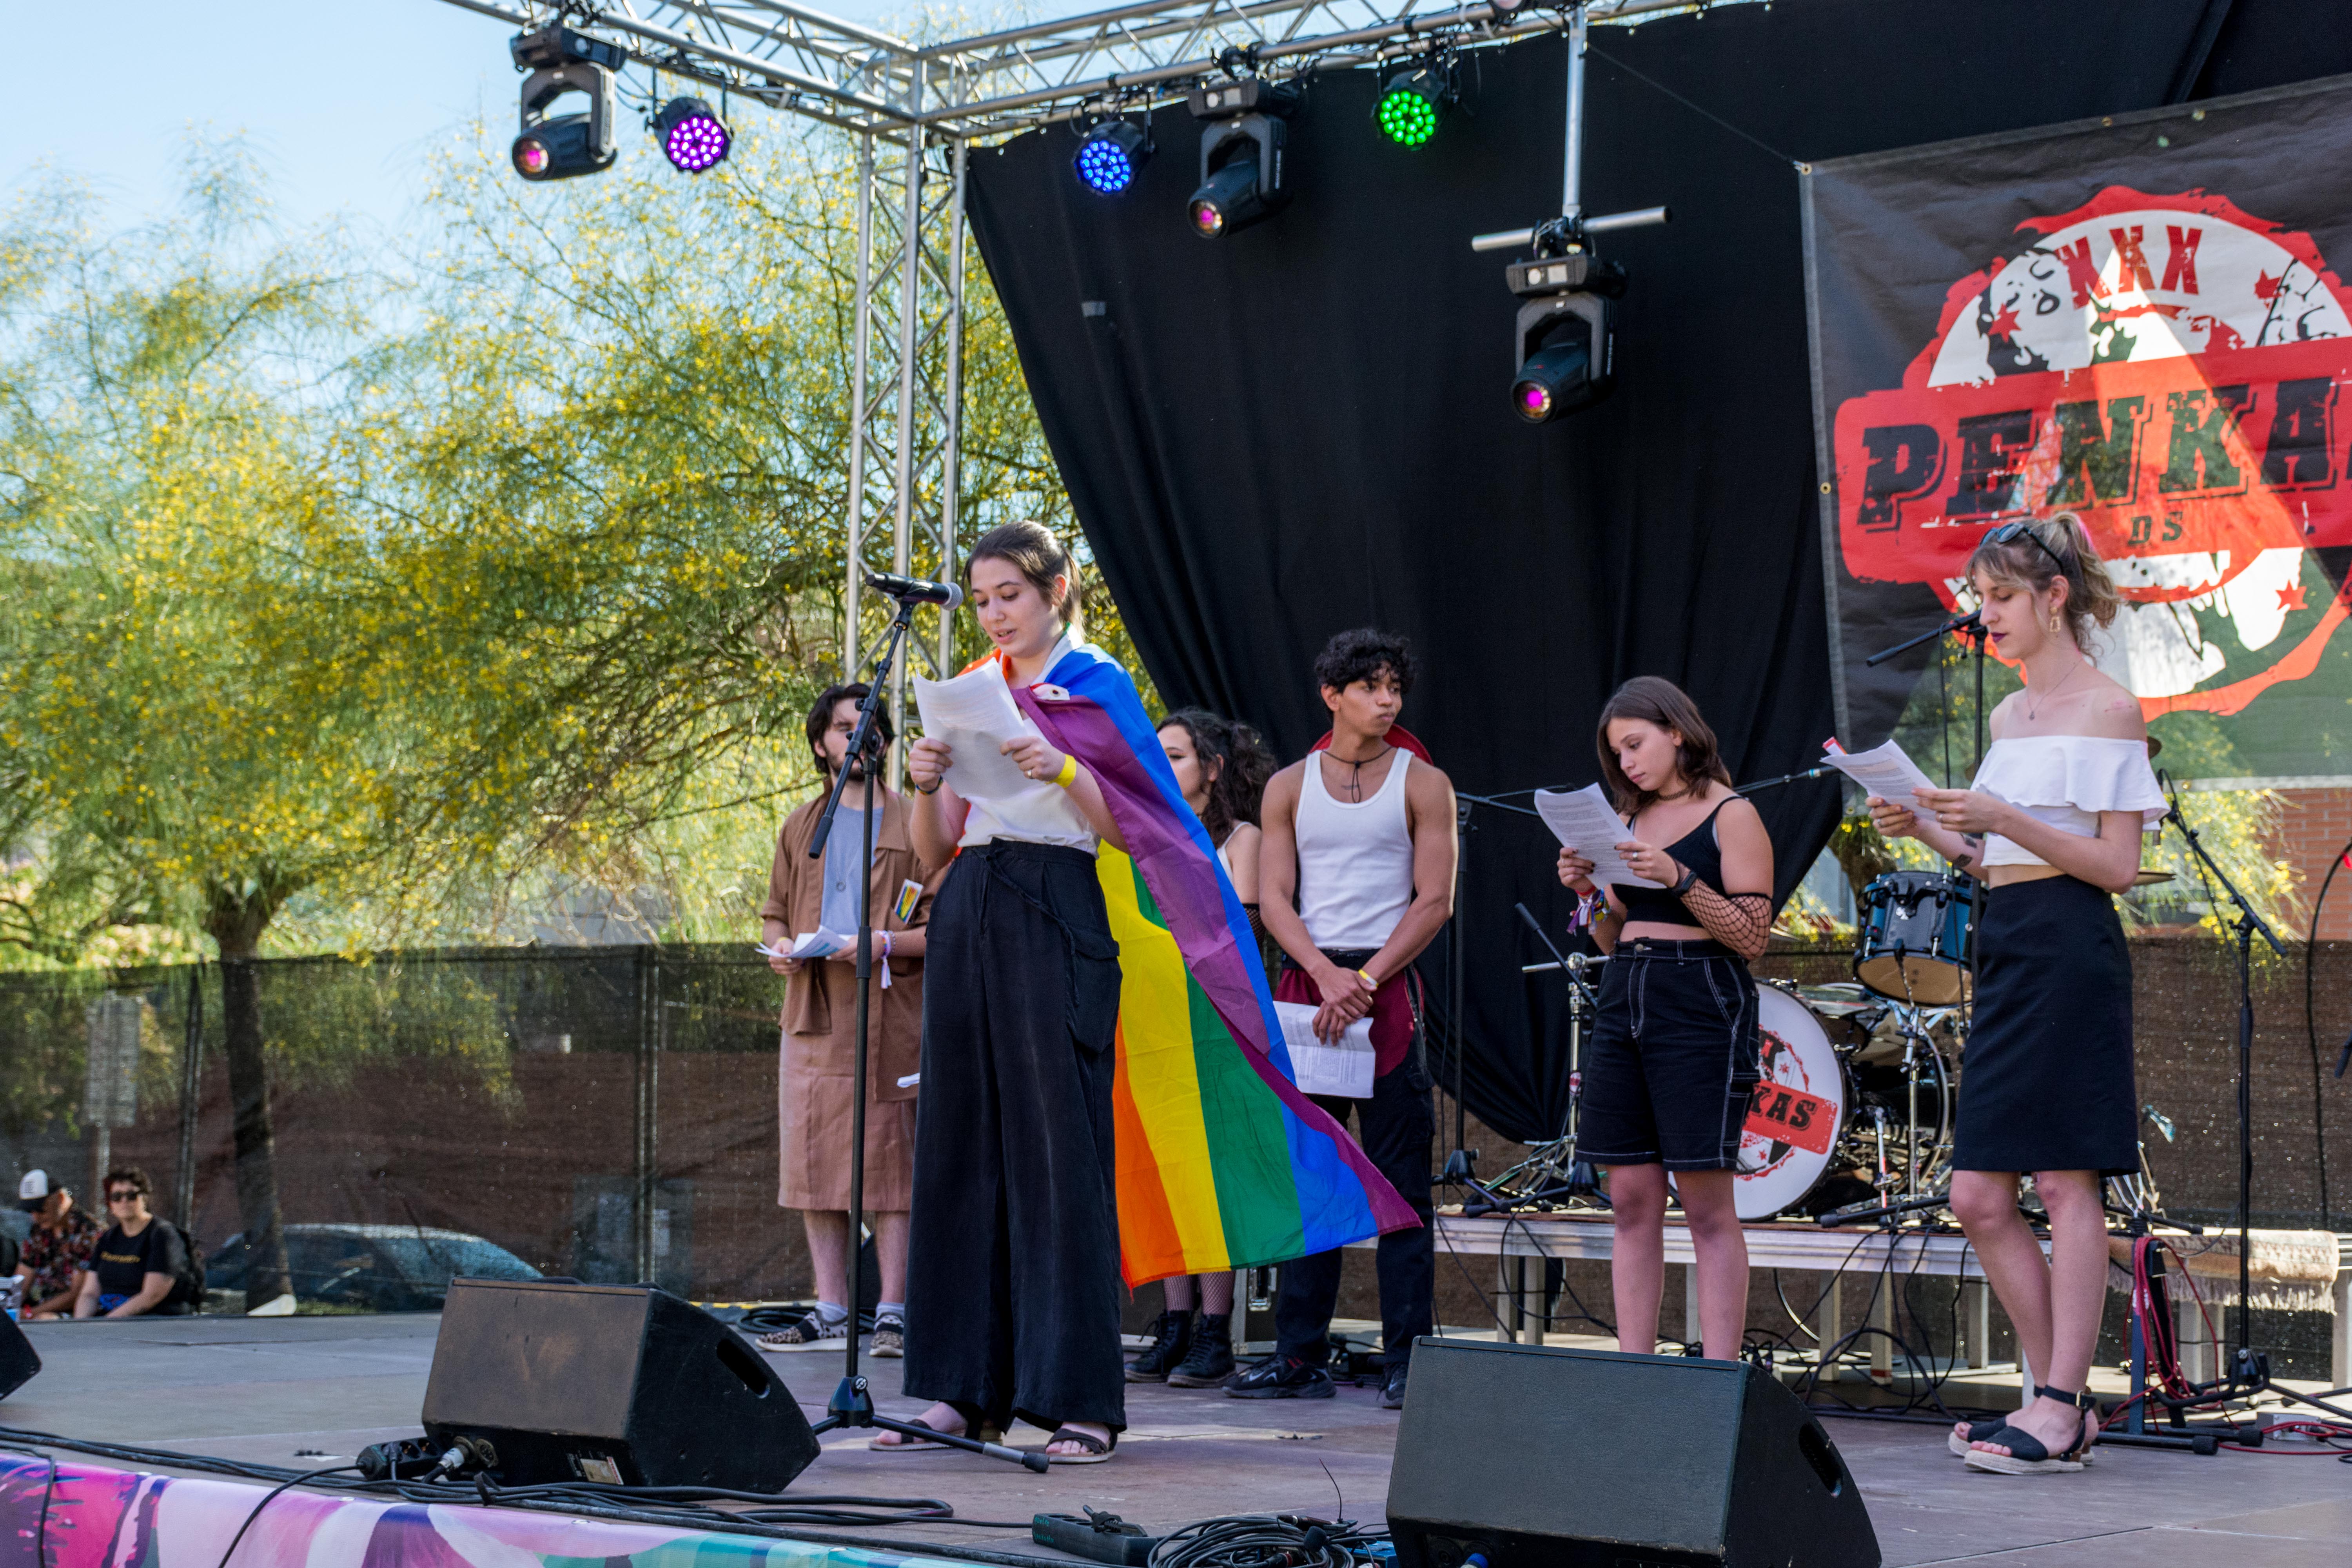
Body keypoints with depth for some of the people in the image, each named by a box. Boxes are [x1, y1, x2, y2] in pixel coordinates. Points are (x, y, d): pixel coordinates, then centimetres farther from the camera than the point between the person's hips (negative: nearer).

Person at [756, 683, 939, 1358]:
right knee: (814, 1162, 3)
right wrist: (779, 947, 1)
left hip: (888, 1017, -5)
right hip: (812, 1016, 5)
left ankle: (892, 1311, -4)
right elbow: (774, 913, 23)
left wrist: (885, 943, -17)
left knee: (890, 1164, -6)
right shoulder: (801, 827, 19)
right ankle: (832, 1312, 8)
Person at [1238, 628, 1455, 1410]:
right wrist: (1326, 976, -12)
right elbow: (1273, 898, 4)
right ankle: (1300, 1357, 8)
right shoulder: (1290, 786, 11)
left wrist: (1364, 981, -12)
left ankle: (1406, 1359, -1)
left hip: (1388, 986, -2)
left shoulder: (1423, 783, 5)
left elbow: (1434, 902, -2)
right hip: (1305, 983, 3)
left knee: (1400, 1180, -4)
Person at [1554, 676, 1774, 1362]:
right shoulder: (1631, 820, 17)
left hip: (1702, 1004, -7)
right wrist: (1590, 893, 2)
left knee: (1707, 1203, -7)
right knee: (1631, 1198, 4)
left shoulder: (1731, 815, -3)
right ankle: (1633, 1366, 7)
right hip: (1624, 999, 7)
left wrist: (1680, 879, -19)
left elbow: (1751, 937, -10)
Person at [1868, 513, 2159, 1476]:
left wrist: (2002, 817, -18)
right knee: (1977, 1197, 5)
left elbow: (2118, 865, -12)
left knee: (2065, 1182, -7)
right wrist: (1925, 828, 6)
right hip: (2005, 945, 9)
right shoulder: (2009, 715, 19)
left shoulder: (2107, 711, -6)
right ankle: (2063, 1398, 14)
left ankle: (2060, 1411, -3)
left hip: (2071, 949, -9)